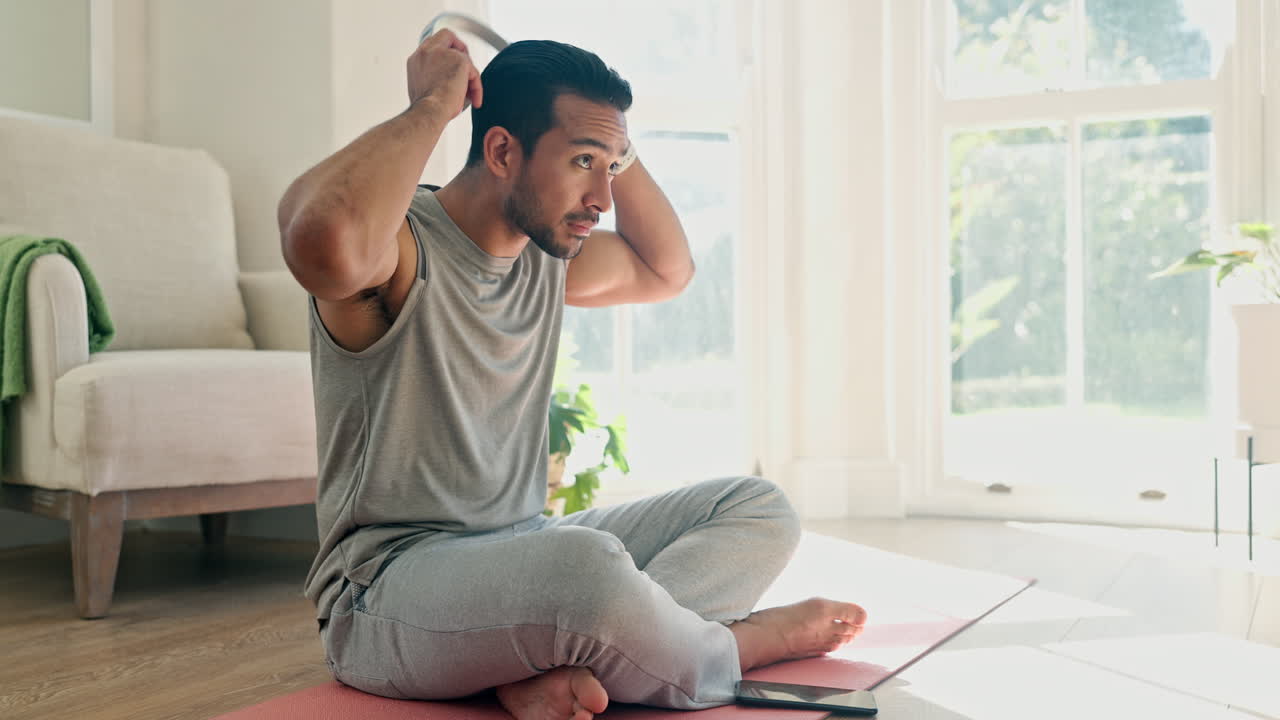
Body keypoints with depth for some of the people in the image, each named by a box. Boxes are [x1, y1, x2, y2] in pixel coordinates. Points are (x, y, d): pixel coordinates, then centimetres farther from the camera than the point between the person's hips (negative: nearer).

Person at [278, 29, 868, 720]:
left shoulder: (547, 257, 12)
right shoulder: (402, 248, -14)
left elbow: (665, 269, 28)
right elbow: (327, 241, -39)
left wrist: (619, 150, 13)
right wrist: (431, 107, -23)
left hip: (525, 553, 9)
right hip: (389, 583, -9)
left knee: (758, 507, 3)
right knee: (585, 563, -39)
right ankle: (753, 639, -6)